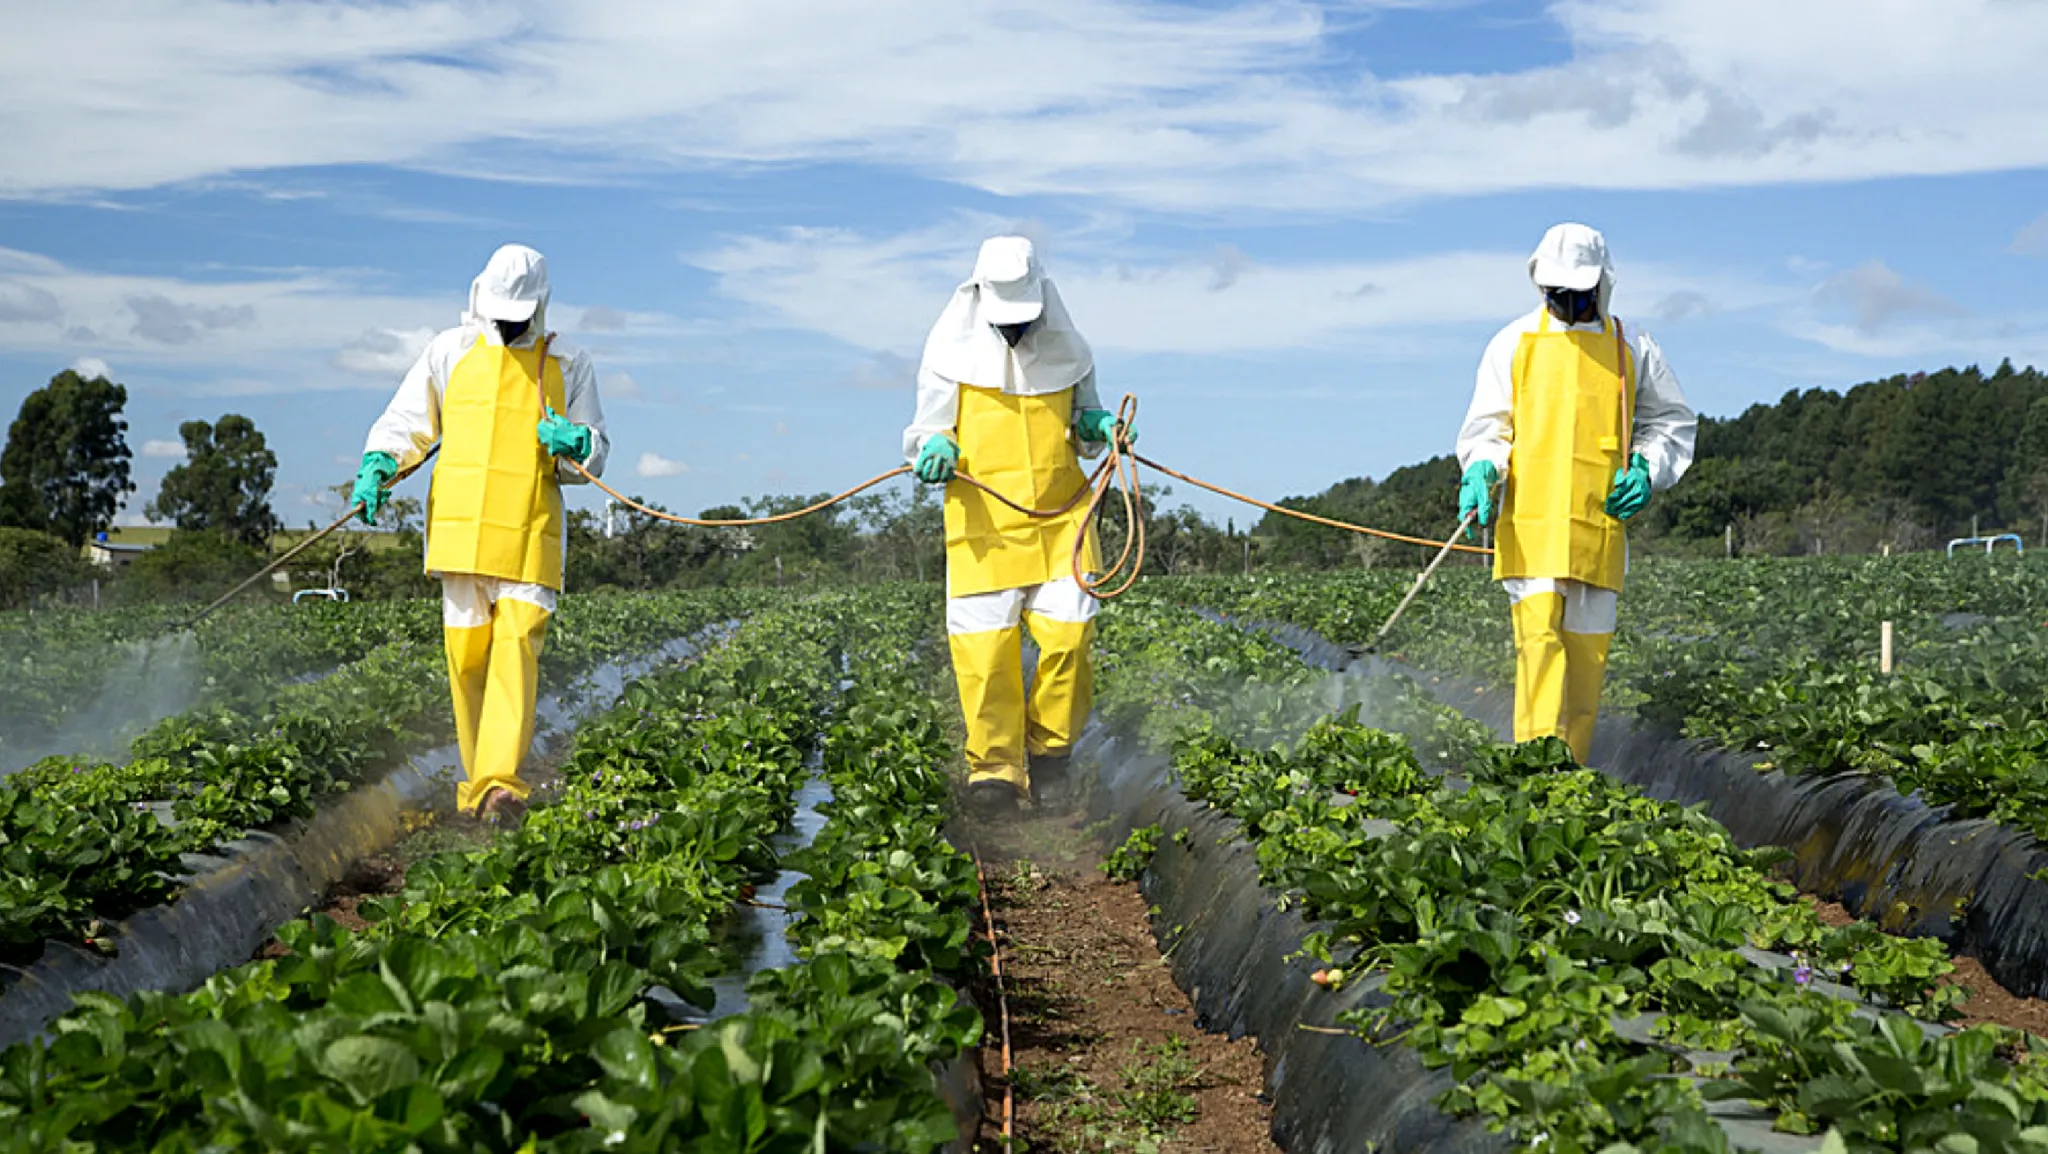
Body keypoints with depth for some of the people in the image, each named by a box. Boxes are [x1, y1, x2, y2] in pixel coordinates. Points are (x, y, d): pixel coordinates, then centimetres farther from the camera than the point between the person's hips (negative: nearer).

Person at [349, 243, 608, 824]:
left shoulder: (568, 367, 10)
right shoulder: (450, 352, 12)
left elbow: (595, 455, 13)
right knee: (467, 655, 3)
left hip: (529, 536, -1)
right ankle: (477, 781, 15)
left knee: (517, 648, -16)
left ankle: (500, 784, -22)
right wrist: (377, 465, -3)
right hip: (459, 529, 2)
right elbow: (406, 421, 16)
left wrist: (574, 444, -10)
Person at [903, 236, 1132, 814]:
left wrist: (1097, 426, -1)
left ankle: (1050, 747, 13)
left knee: (1068, 630, -9)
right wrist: (935, 449, -15)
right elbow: (927, 429, 8)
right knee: (983, 642, -7)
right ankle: (996, 768, 4)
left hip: (1060, 515, 2)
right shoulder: (952, 352, 1)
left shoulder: (1065, 351, 7)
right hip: (983, 521, -2)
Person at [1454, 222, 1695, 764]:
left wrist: (1647, 471, 3)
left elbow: (1673, 422, 22)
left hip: (1600, 524, 2)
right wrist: (1481, 471, -9)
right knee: (1538, 634, -16)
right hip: (1530, 522, -2)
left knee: (1588, 647, 2)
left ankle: (1570, 766, 11)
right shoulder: (1513, 343, 10)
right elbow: (1487, 426, 12)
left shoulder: (1632, 350, 13)